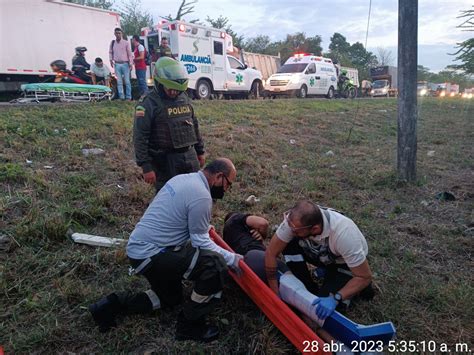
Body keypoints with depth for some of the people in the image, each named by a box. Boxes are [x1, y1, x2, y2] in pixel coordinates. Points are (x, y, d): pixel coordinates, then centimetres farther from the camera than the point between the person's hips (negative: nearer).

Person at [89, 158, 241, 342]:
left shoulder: (183, 178, 8)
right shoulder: (201, 196, -21)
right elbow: (200, 242, -15)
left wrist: (204, 227, 23)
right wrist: (232, 259, -8)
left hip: (139, 248, 10)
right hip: (151, 254, -10)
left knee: (171, 298, 27)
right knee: (215, 265, -18)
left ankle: (111, 305, 20)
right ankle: (190, 326, -1)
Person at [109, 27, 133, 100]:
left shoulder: (126, 43, -1)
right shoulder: (112, 43, 7)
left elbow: (129, 54, -1)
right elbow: (110, 52, 18)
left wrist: (131, 64, -5)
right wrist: (111, 60, 6)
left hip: (125, 64, -3)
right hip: (117, 64, 3)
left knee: (127, 81, -1)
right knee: (119, 82, 3)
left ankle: (128, 97, 4)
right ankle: (121, 96, 8)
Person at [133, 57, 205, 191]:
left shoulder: (184, 98, 9)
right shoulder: (148, 103, -11)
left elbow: (194, 126, 19)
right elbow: (140, 138, -14)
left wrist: (200, 151, 19)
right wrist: (146, 167, -17)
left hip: (189, 156, 6)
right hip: (165, 161, -6)